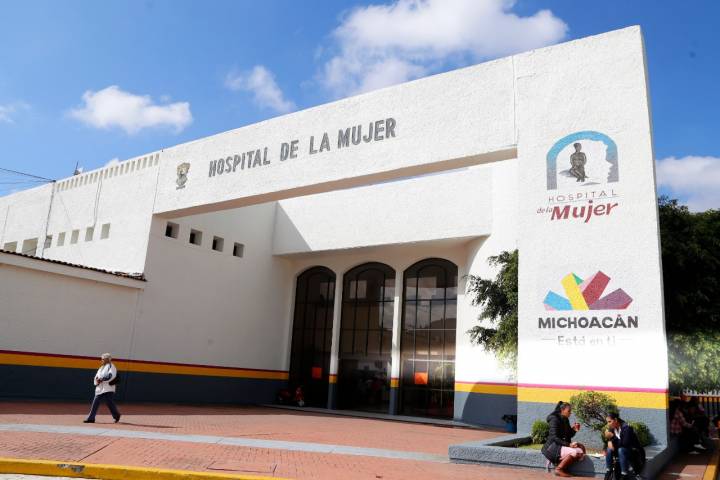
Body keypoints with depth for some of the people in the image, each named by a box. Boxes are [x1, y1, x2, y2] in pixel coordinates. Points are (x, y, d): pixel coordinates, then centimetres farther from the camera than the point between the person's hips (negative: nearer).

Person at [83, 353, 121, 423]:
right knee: (95, 404, 5)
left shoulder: (111, 366, -5)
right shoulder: (101, 367, 21)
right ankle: (91, 418, 11)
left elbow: (111, 376, -20)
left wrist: (101, 379, -20)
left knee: (109, 403, -4)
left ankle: (116, 416, 11)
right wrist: (97, 381, -4)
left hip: (108, 389, -8)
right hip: (99, 389, 8)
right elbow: (96, 376, 18)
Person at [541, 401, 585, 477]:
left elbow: (568, 436, 17)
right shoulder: (554, 419, -14)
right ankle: (559, 469, -16)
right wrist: (568, 444, -27)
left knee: (580, 452, -7)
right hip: (553, 447, -9)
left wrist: (574, 430, -2)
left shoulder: (566, 420, 12)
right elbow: (554, 438, -20)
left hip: (562, 446, 9)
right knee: (573, 452, -28)